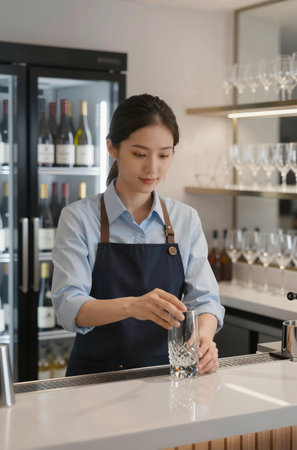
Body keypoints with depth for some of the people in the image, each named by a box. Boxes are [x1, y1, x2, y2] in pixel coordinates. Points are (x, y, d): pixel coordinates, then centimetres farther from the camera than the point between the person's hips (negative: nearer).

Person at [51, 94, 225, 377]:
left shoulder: (186, 220, 7)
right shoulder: (79, 218, -3)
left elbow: (204, 298, 2)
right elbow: (68, 306, -14)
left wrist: (204, 335, -21)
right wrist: (131, 305, -34)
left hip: (165, 376, 3)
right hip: (97, 375, -2)